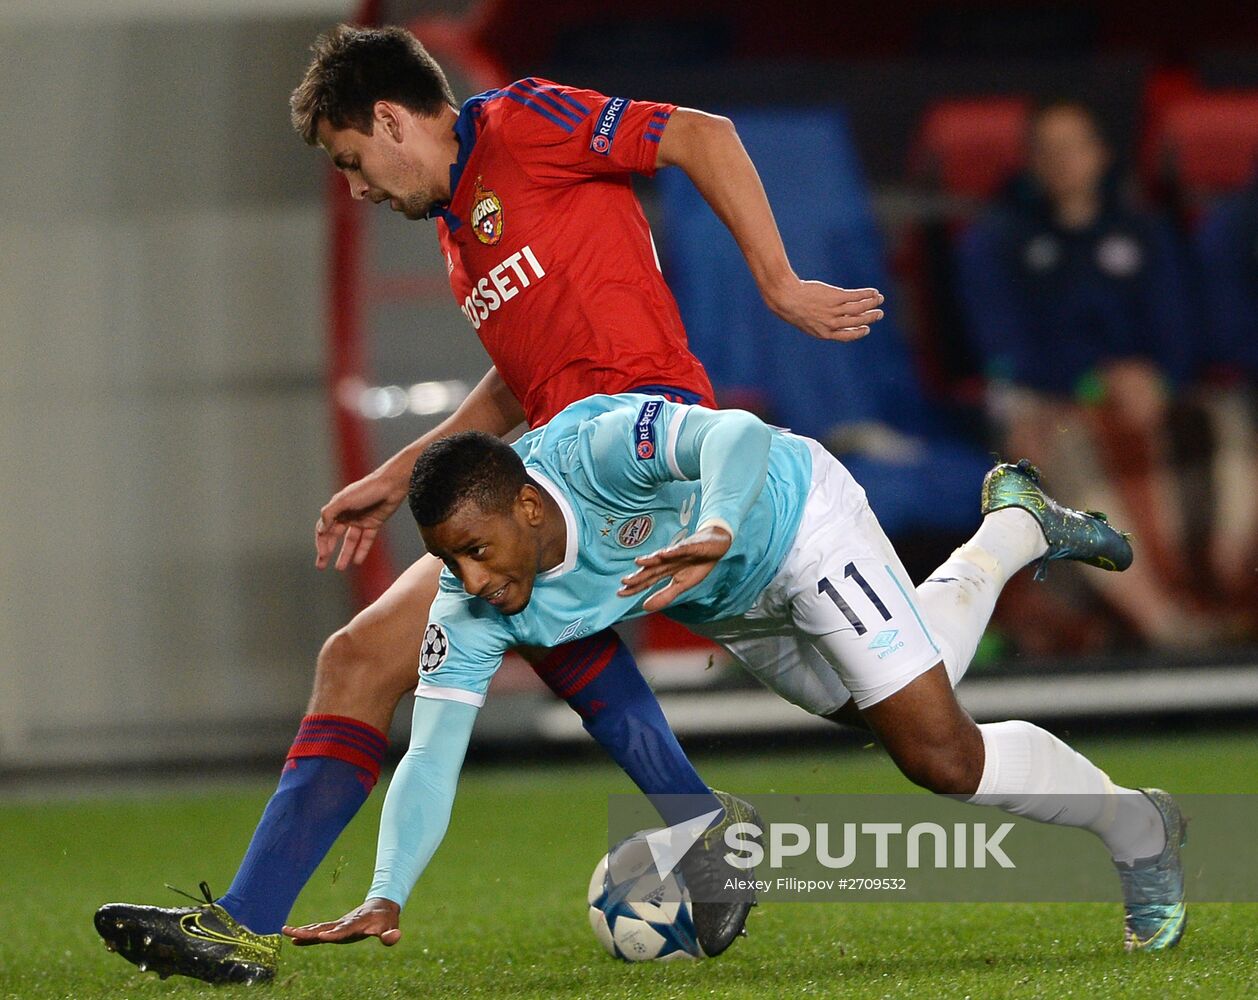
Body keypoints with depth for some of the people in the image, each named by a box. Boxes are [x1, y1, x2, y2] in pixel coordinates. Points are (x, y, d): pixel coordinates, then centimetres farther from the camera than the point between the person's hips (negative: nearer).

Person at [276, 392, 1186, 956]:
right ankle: (1011, 535, 51)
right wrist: (386, 897, -42)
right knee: (902, 695, 26)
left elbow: (737, 434, -56)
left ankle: (1137, 830, 15)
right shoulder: (471, 610, -27)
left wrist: (717, 532, -76)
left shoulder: (594, 448, -42)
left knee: (942, 757, -11)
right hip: (730, 612, 6)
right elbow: (431, 756, -29)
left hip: (795, 519, -6)